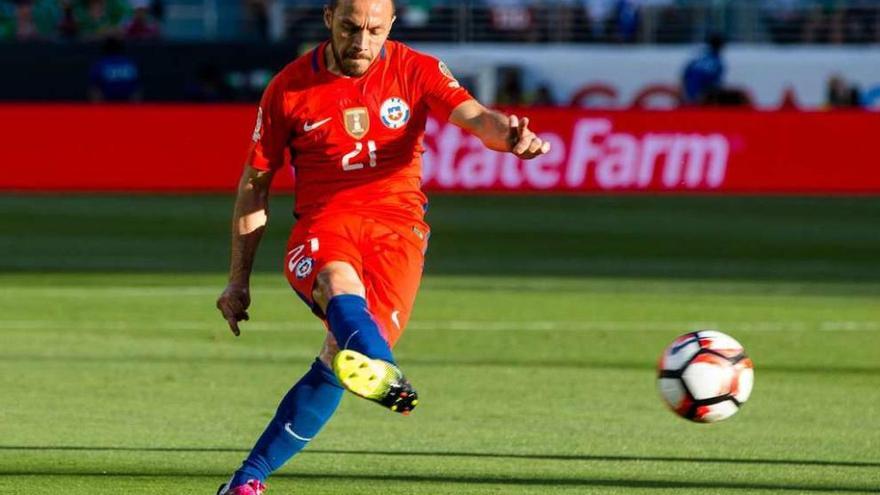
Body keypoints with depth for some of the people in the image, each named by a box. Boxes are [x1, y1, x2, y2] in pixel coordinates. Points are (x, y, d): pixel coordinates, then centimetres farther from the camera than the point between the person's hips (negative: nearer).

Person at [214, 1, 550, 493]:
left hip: (397, 226, 0)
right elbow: (255, 183, 11)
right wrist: (239, 280, 10)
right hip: (323, 226, 0)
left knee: (341, 358, -20)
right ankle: (384, 374, -70)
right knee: (338, 278, -38)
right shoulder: (290, 87, 4)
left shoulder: (415, 71, 3)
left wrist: (508, 133, -39)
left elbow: (473, 116, -14)